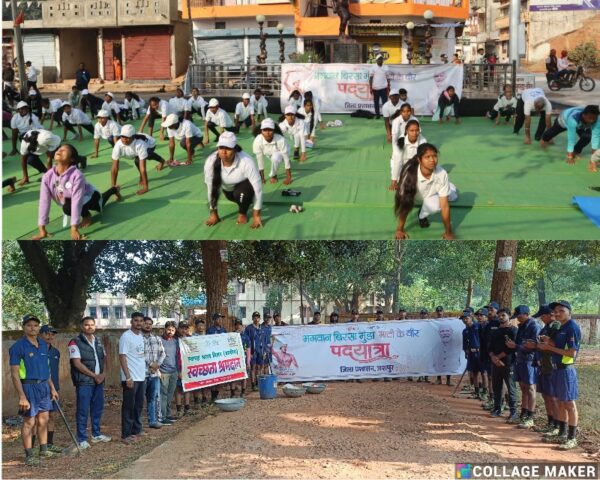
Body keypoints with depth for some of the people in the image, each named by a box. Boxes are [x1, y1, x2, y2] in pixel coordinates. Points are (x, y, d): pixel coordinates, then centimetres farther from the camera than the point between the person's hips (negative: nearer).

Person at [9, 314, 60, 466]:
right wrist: (22, 397, -19)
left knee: (43, 420, 12)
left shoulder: (43, 345, 10)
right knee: (29, 422, -2)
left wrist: (52, 388, 18)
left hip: (44, 386, 7)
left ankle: (44, 450, 23)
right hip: (29, 387, -7)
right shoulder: (18, 346, -11)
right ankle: (29, 456, 5)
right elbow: (14, 374, -14)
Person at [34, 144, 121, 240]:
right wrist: (42, 230, -32)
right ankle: (113, 190, 62)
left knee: (68, 207, -34)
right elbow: (44, 201, -27)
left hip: (89, 196, -6)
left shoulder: (76, 175, -39)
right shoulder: (48, 176, -25)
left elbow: (77, 201, -42)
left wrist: (74, 229, -45)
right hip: (70, 199, 6)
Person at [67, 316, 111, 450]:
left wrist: (104, 373, -2)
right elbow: (77, 363, -14)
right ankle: (82, 439, 2)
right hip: (84, 382, -6)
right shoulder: (75, 343, -8)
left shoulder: (98, 341, 13)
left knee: (98, 409, 12)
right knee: (83, 411, -3)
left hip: (99, 381, 6)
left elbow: (105, 358, 17)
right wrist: (94, 376, -13)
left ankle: (96, 434, 25)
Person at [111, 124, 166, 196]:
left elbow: (143, 167, -49)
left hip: (150, 144, -4)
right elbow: (114, 167, -36)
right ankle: (161, 160, 69)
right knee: (149, 156, 34)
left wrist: (145, 187, -48)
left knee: (138, 160, -32)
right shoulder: (118, 145, -40)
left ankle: (142, 178, -2)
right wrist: (113, 186, -36)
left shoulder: (140, 144, -50)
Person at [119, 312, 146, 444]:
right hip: (131, 378, -8)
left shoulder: (141, 336, 12)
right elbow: (122, 357, -15)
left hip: (141, 377, 8)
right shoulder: (126, 336, -12)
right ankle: (126, 435, 2)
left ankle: (136, 430, 23)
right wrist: (128, 377, -19)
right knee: (129, 406, -3)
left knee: (139, 405, 14)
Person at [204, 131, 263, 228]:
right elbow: (210, 188, -21)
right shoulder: (211, 161, -32)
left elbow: (258, 188, -32)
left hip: (244, 185, -4)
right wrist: (213, 213, -12)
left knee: (241, 192, -31)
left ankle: (243, 213, 0)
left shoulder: (246, 162, -39)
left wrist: (256, 215, -28)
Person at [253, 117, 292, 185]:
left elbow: (286, 158, -30)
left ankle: (273, 176, -7)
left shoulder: (281, 140, -39)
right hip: (269, 154, 8)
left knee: (275, 157, -32)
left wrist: (288, 178, -26)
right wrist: (262, 178, -15)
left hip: (280, 154, -8)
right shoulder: (257, 141, -34)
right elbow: (259, 159, -24)